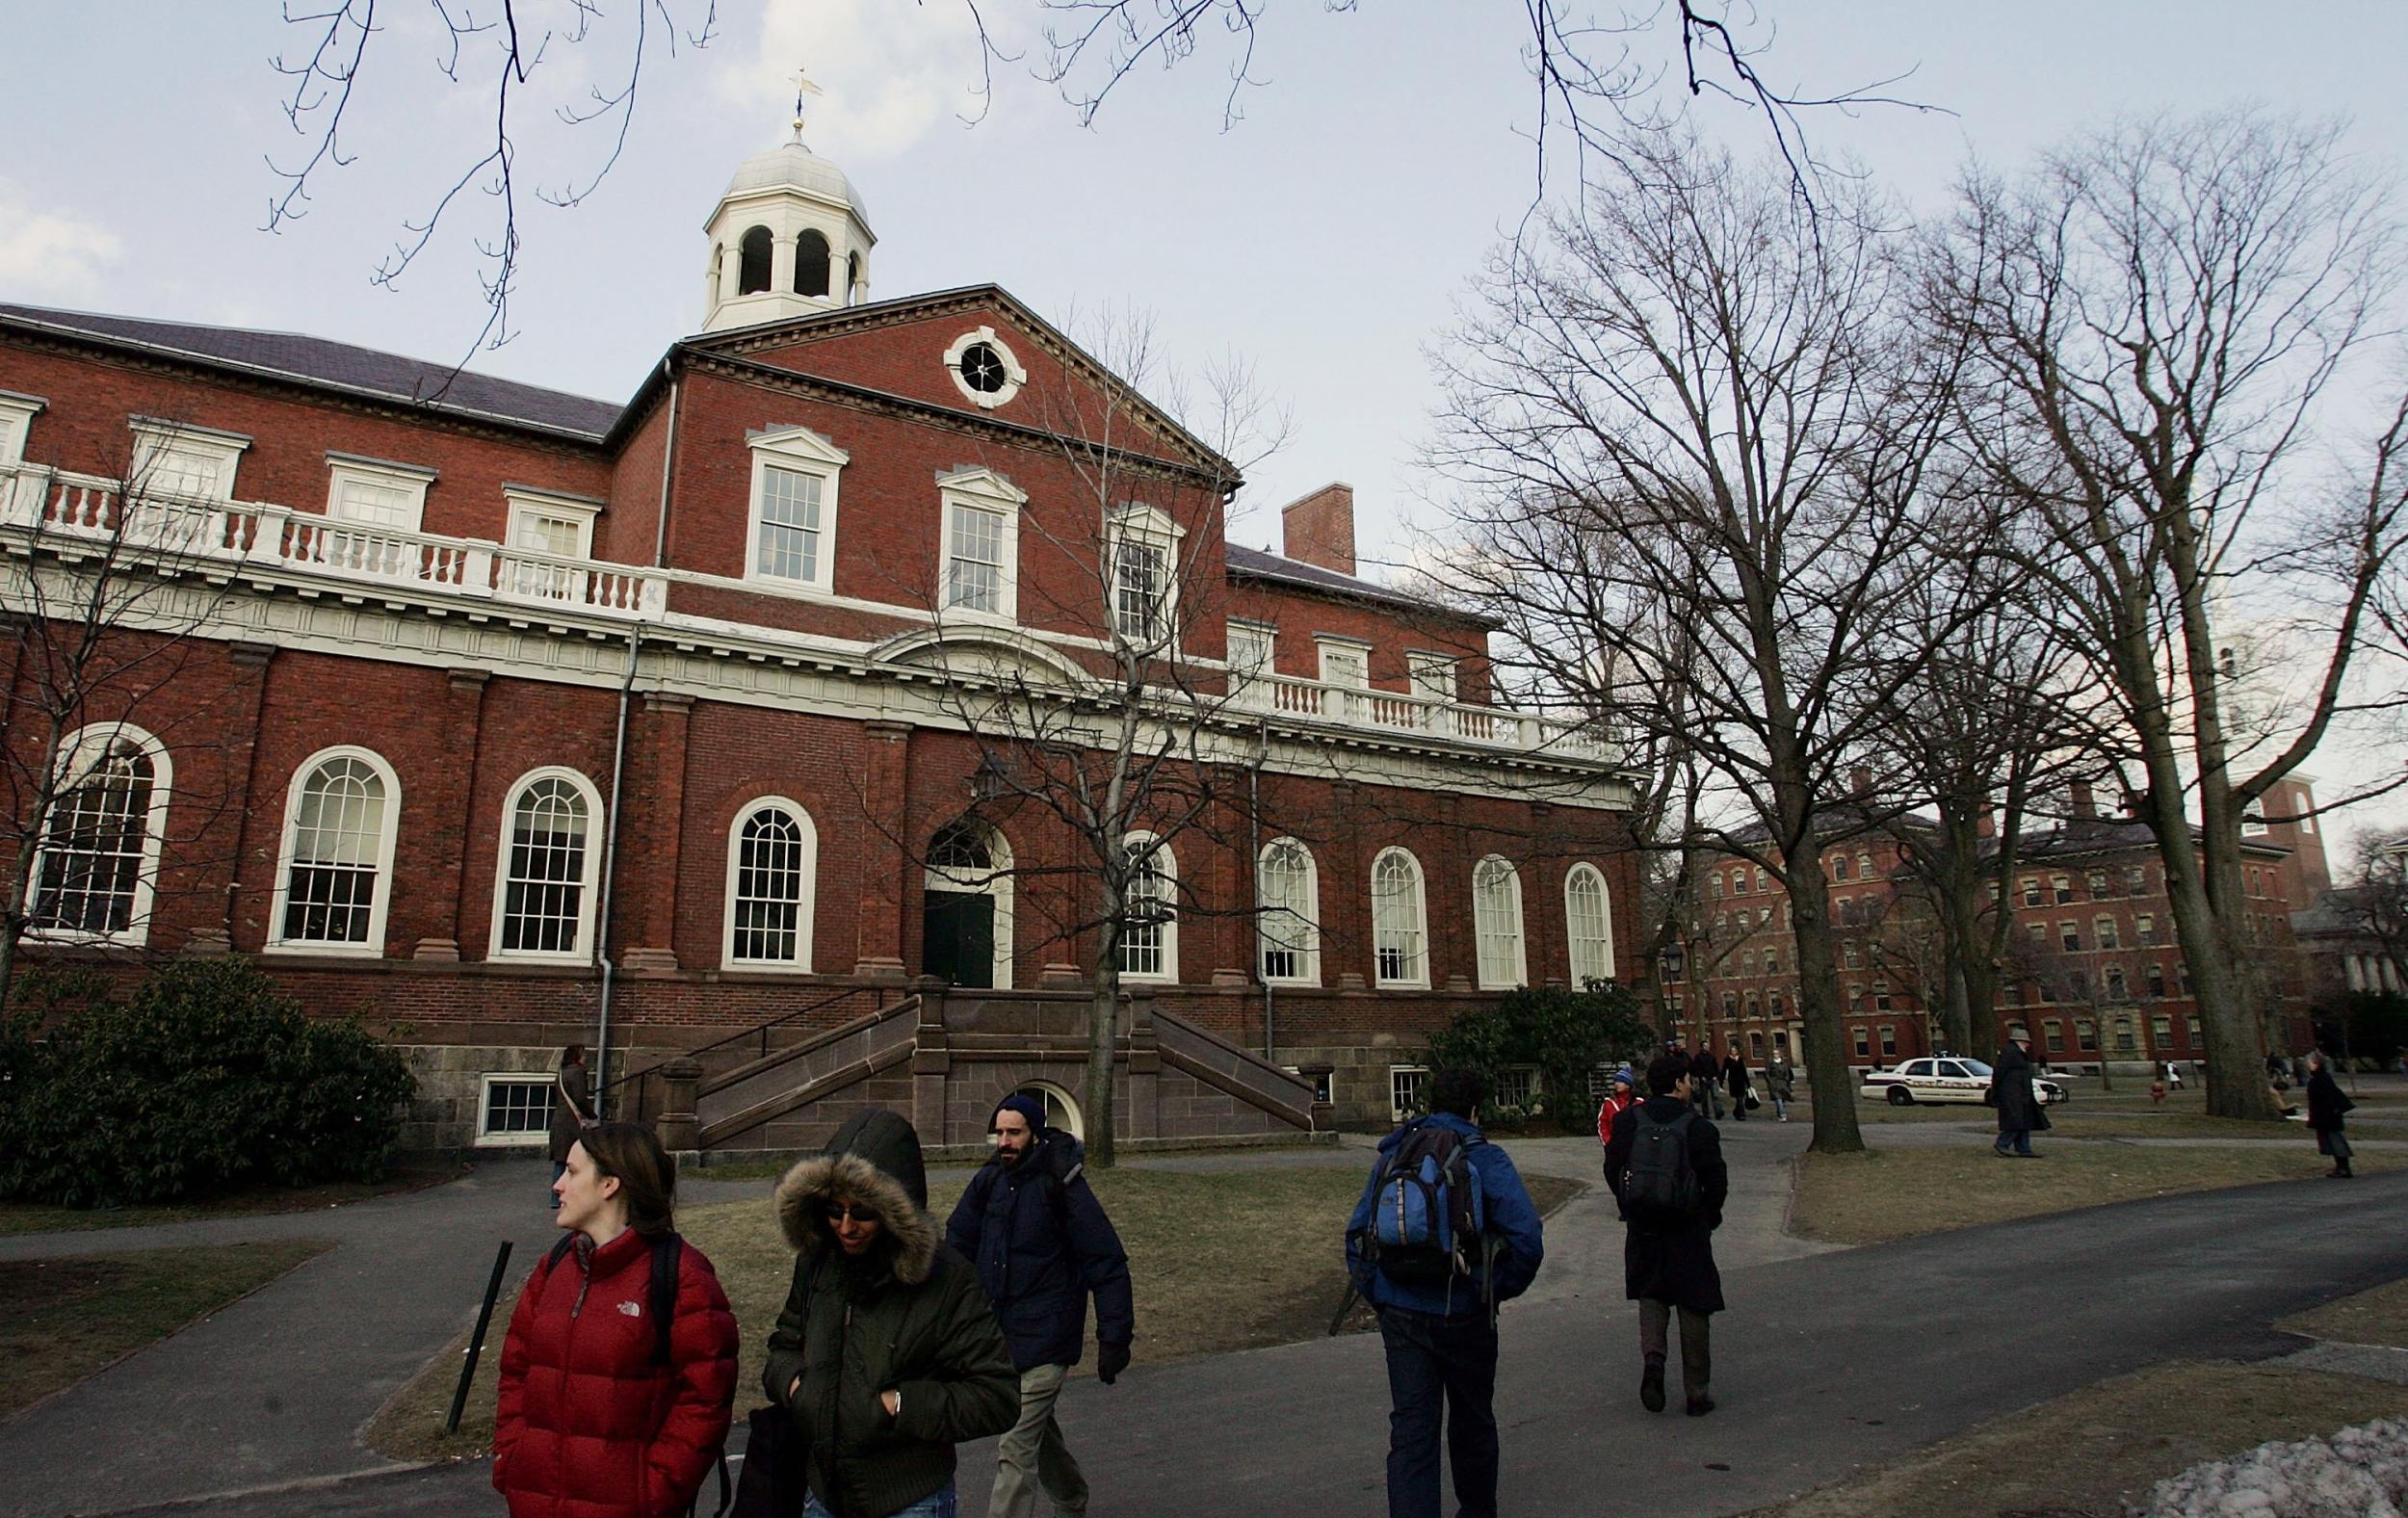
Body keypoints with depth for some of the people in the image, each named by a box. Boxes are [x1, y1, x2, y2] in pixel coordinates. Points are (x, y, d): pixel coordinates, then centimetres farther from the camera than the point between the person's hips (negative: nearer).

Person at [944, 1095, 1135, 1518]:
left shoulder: (1062, 1186, -15)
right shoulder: (989, 1180, 1)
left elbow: (1108, 1265, -13)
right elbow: (957, 1242, 13)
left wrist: (1113, 1339, -13)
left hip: (1043, 1340, -7)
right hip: (997, 1336, 7)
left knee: (1015, 1450, -10)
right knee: (1038, 1429, 24)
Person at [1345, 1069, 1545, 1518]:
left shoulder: (1391, 1157, 5)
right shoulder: (1486, 1159, -7)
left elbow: (1357, 1234, 7)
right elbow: (1527, 1240, -16)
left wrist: (1377, 1297, 12)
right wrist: (1498, 1291, -1)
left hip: (1400, 1314, 2)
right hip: (1463, 1314, -2)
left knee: (1410, 1429, 5)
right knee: (1472, 1421, 20)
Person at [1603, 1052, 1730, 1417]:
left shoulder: (1627, 1121, -3)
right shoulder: (1698, 1127, -11)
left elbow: (1612, 1171, 0)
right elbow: (1716, 1180, -10)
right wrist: (1709, 1216, 7)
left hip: (1643, 1228, 2)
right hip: (1689, 1231, -2)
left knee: (1650, 1294, 17)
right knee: (1693, 1305, 9)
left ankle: (1652, 1357, -8)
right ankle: (1697, 1393, 15)